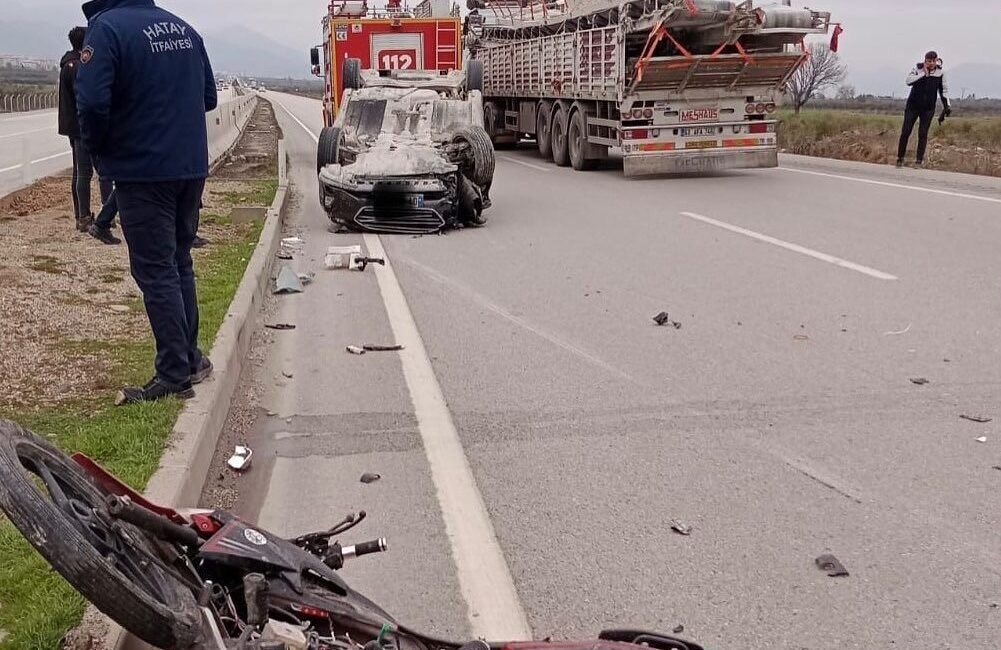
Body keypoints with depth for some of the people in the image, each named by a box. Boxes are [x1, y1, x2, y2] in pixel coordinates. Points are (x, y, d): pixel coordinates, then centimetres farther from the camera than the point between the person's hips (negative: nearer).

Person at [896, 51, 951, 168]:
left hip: (928, 108, 1)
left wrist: (947, 106, 1)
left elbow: (944, 90, 8)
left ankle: (919, 160, 4)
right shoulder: (918, 68, -5)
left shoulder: (940, 73, 0)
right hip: (913, 106, -1)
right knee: (905, 132, -2)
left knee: (923, 134, -1)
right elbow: (908, 80, -21)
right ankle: (900, 157, 10)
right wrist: (923, 73, -23)